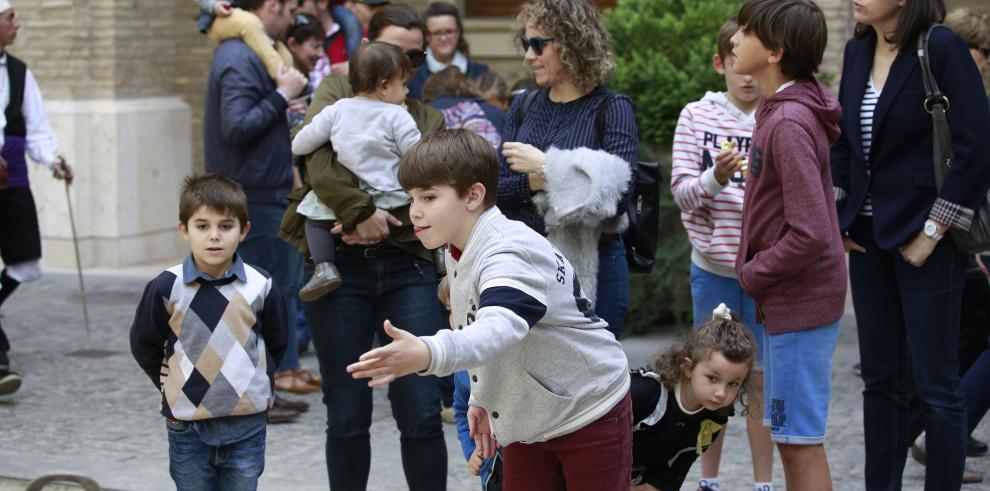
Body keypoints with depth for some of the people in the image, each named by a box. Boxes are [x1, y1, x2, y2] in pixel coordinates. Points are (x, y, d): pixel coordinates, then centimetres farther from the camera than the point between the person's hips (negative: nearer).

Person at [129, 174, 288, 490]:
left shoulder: (260, 286, -5)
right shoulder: (166, 287, -8)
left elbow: (276, 343, 11)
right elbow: (144, 345, 5)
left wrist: (259, 382, 6)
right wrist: (173, 386, 5)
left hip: (246, 425, 1)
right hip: (187, 425, -1)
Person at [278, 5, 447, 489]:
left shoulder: (429, 120, 17)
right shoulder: (337, 94, 10)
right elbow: (319, 160, -9)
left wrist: (382, 223, -12)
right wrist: (361, 211, -17)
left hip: (408, 268, 2)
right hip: (339, 267, -2)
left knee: (421, 414, -4)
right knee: (347, 417, 2)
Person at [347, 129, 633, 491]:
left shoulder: (510, 255, -30)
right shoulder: (458, 252, 1)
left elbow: (500, 328, -51)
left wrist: (430, 354, -67)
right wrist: (482, 398, 8)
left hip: (588, 415, -9)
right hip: (528, 419, 9)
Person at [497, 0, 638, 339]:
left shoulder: (612, 108, -3)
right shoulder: (524, 107, 11)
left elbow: (617, 195, -15)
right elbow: (497, 189, 5)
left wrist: (546, 168, -14)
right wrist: (535, 183, -15)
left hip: (591, 268, -4)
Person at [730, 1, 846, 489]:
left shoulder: (789, 124, -21)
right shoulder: (779, 109, 8)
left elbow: (810, 234, -26)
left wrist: (752, 273, -12)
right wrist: (755, 269, 9)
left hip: (800, 300, -10)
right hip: (783, 298, 10)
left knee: (800, 443, -3)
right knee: (789, 434, 17)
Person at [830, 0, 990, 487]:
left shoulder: (942, 49, -13)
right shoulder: (857, 51, 7)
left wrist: (932, 232, -15)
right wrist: (836, 214, 7)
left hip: (923, 240, -7)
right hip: (869, 238, 7)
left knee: (935, 386, -1)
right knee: (881, 378, 12)